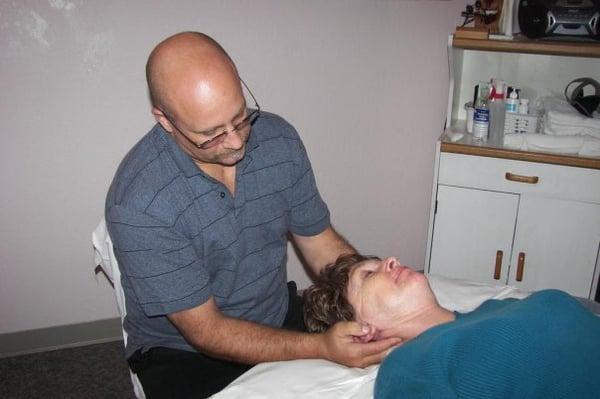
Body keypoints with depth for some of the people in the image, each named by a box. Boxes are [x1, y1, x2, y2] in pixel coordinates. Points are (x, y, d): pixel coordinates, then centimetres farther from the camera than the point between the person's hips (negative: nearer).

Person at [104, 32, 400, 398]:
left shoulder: (279, 139, -10)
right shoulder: (137, 203, -26)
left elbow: (320, 243, 0)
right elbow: (205, 331, -20)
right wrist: (321, 348, -29)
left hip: (281, 317, 5)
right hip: (183, 352, -4)